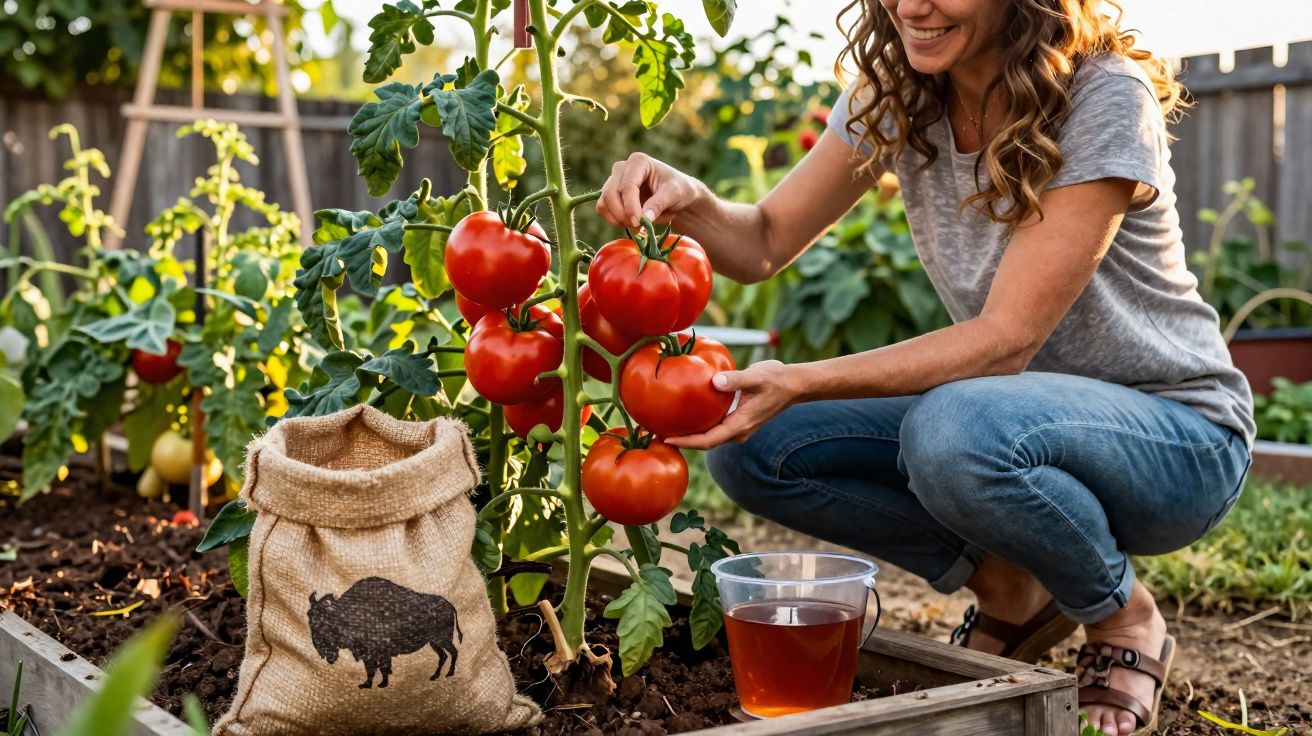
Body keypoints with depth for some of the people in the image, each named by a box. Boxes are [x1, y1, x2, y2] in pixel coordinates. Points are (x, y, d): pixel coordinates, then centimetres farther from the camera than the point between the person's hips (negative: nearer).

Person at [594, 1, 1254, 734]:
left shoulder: (1106, 97, -22)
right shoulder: (897, 94, -3)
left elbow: (1004, 340, -27)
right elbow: (766, 244, -2)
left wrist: (802, 383, -36)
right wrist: (688, 201, -25)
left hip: (1177, 431, -6)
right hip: (1019, 412, 6)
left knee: (955, 428, -38)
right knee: (753, 442, -11)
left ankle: (1125, 618, -6)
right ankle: (1013, 592, 6)